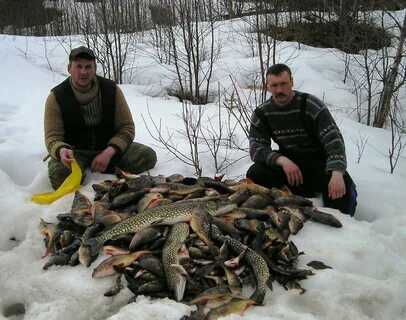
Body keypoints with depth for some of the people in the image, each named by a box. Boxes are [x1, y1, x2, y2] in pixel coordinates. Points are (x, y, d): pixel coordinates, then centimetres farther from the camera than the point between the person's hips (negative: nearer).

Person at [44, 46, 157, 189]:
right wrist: (61, 150, -38)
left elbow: (126, 128, -6)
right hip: (75, 151, -1)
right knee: (59, 172, -35)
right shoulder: (57, 97, -10)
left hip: (109, 147, 2)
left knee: (148, 156, -20)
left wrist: (109, 152, -24)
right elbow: (53, 137, -12)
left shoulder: (111, 89, -6)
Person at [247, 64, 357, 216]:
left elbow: (334, 140, -23)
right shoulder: (261, 114, -3)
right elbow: (257, 148, -11)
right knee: (255, 174, -24)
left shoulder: (311, 105, -14)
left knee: (343, 187, -30)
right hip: (288, 162, 3)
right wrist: (282, 160, -32)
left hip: (318, 161, -2)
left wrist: (337, 173, -41)